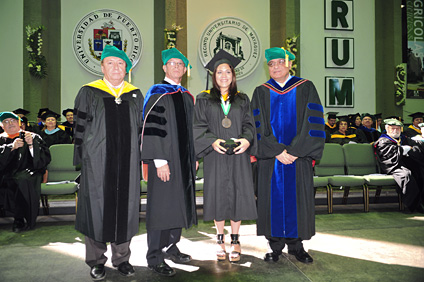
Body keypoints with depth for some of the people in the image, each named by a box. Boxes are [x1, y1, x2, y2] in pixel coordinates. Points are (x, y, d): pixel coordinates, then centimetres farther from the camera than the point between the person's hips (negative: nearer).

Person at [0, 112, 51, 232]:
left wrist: (32, 144, -8)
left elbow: (46, 158, 3)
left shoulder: (33, 137, 17)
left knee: (23, 181, -36)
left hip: (26, 173, -2)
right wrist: (11, 147, -9)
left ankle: (19, 219, -22)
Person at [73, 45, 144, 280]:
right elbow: (80, 127, 2)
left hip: (127, 162, 2)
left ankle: (121, 258, 23)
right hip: (97, 161, -2)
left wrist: (140, 159, 5)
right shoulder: (89, 93, 3)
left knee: (125, 207, 7)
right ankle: (96, 261, 22)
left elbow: (141, 128, 12)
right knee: (97, 206, 4)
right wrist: (83, 159, -4)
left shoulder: (135, 95, 10)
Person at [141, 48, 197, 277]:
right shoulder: (157, 94, -7)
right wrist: (160, 161, -20)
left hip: (183, 159, 8)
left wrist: (193, 158, 15)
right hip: (165, 160, -7)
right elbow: (151, 129, -14)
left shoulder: (187, 97, 15)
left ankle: (171, 247, 28)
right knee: (161, 205, -2)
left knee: (178, 204, 13)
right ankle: (155, 258, 10)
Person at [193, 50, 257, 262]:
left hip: (238, 155, 1)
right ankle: (220, 239, 20)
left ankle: (235, 241, 17)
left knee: (238, 195, 2)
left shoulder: (242, 100, 11)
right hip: (215, 156, -1)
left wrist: (247, 139, -15)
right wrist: (212, 141, -18)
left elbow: (249, 124, 6)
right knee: (218, 195, 3)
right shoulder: (204, 99, 6)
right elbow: (199, 126, 0)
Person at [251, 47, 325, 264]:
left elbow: (312, 123, -4)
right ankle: (275, 245, 17)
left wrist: (294, 152, -12)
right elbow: (259, 126, -1)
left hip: (298, 156, 0)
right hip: (270, 158, 1)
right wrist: (277, 151, -11)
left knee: (297, 198, 4)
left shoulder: (305, 88, 5)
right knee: (273, 198, 3)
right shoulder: (261, 92, 8)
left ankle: (295, 244, 20)